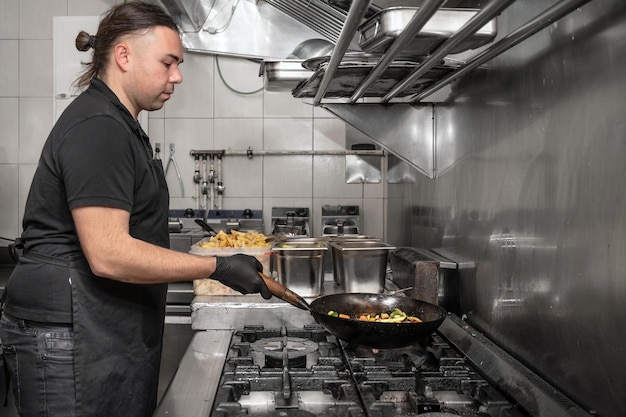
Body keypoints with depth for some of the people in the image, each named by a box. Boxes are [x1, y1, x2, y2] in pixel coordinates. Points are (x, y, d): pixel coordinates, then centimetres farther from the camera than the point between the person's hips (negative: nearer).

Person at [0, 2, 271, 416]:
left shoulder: (116, 124, 16)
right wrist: (217, 268, -20)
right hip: (71, 337, -10)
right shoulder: (97, 128, -17)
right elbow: (108, 254, -25)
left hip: (109, 334, 10)